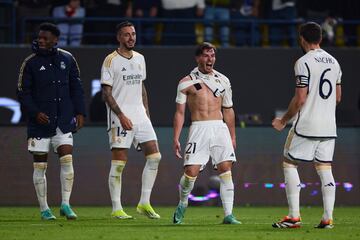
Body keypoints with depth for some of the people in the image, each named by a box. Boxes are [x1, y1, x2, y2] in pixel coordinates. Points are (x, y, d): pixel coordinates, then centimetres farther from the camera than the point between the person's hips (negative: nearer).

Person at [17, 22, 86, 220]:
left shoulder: (67, 59, 6)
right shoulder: (30, 63, -2)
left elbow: (76, 87, 12)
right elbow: (23, 92, -2)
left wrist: (80, 112, 4)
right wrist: (35, 113, -15)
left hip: (64, 121, 2)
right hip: (40, 121, -1)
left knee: (67, 159, -11)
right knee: (40, 165, 2)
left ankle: (65, 204, -4)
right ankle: (44, 209, 10)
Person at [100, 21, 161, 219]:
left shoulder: (139, 58, 14)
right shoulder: (111, 60, -7)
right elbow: (106, 93, -10)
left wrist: (146, 113, 15)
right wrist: (121, 116, -16)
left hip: (139, 115, 7)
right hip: (120, 117, -7)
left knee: (154, 156, -2)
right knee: (119, 163, -5)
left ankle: (144, 203, 5)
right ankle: (116, 209, 0)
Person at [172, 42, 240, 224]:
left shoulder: (223, 81, 14)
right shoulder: (187, 82, 4)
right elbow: (180, 112, 4)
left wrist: (232, 136, 19)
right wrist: (176, 139, -2)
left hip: (220, 128, 3)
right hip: (198, 129, -3)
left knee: (226, 170, -9)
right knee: (191, 171, -10)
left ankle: (228, 215, -7)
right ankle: (182, 204, 18)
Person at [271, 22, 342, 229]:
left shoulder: (304, 62, -11)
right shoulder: (334, 62, 11)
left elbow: (300, 98, -14)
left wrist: (284, 120, -3)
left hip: (306, 126, -6)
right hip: (329, 126, 6)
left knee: (289, 163, 5)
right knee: (325, 168, 8)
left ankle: (294, 216, -2)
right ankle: (328, 218, 1)